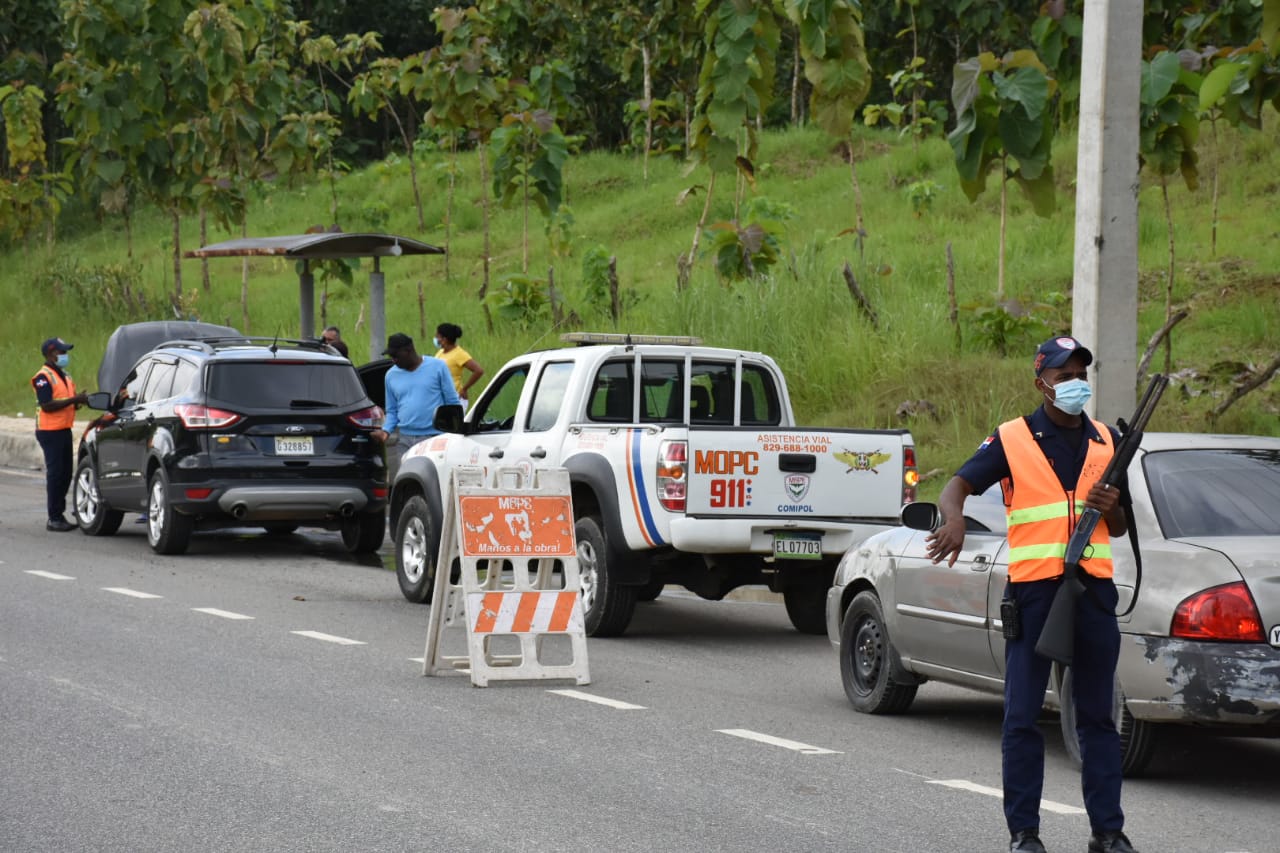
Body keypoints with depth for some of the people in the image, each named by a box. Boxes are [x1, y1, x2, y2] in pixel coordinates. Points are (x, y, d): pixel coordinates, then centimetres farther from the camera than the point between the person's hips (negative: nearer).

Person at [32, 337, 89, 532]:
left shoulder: (64, 376, 17)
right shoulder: (43, 377, -12)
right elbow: (47, 405, -21)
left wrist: (79, 402, 2)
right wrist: (73, 400, -21)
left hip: (64, 430, 9)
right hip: (50, 431, -9)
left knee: (65, 473, 10)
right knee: (55, 473, -8)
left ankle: (59, 515, 18)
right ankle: (54, 519, -5)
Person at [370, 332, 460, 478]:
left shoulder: (437, 367, 2)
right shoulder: (391, 375, 13)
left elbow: (453, 403, 4)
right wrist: (386, 430, -1)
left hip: (434, 438, -3)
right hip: (405, 441, 3)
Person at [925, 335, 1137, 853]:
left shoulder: (1107, 442, 13)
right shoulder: (1013, 440, 2)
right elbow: (957, 486, -7)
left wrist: (1111, 509, -4)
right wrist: (954, 519, -29)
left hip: (1093, 592, 3)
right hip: (1033, 591, -3)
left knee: (1097, 715, 7)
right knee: (1022, 718, -1)